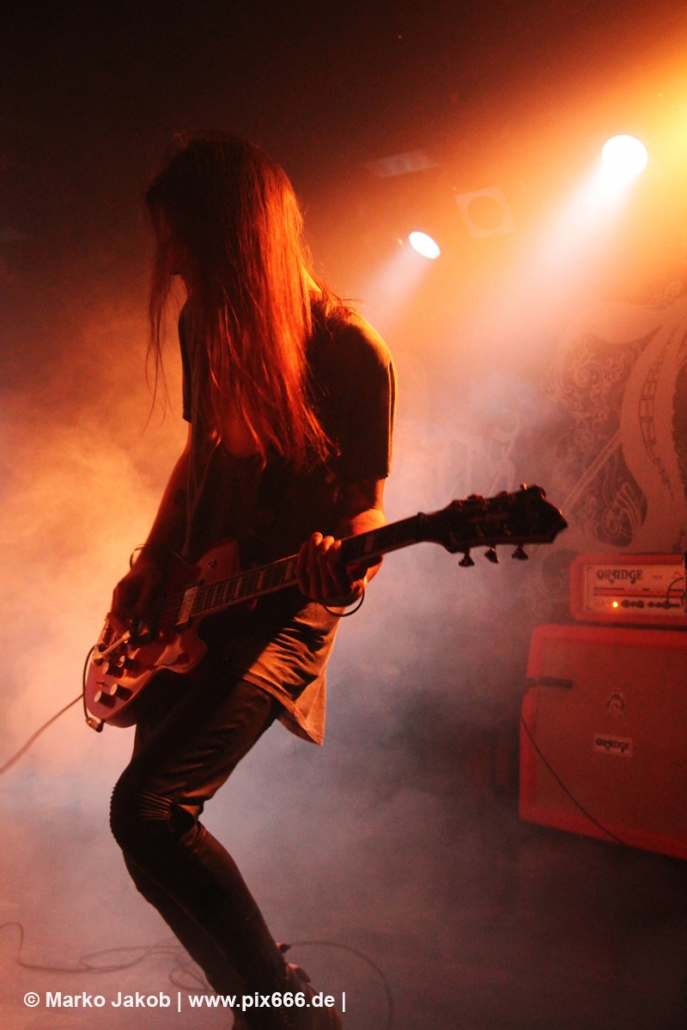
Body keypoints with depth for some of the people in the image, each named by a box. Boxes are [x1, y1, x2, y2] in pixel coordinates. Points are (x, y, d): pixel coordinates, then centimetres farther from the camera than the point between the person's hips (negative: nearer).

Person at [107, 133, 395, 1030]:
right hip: (192, 595, 8)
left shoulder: (349, 350, -15)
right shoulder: (204, 325, 5)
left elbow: (365, 501, -8)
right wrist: (152, 564, 7)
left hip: (285, 609, -8)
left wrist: (344, 566, -30)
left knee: (148, 808, -18)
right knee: (158, 805, 18)